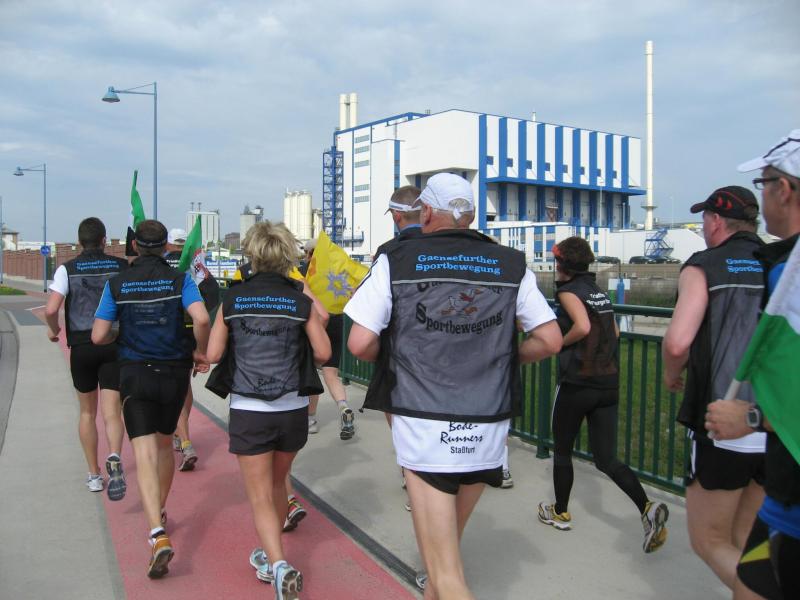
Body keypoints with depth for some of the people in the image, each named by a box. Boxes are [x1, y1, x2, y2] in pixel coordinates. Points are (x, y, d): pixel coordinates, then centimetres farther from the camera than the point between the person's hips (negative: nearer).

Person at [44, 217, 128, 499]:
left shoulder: (67, 269, -1)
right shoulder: (122, 266, 2)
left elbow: (51, 309, -12)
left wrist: (53, 329, 9)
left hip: (81, 347, 1)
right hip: (115, 346, 0)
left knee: (87, 412, 17)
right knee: (111, 413, -2)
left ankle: (94, 475, 23)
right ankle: (114, 458, -29)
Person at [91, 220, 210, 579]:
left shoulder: (117, 284, -1)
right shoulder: (179, 280, -4)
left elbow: (98, 336, -2)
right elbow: (201, 319, -20)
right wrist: (201, 351, -4)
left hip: (134, 374, -1)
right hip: (173, 372, 1)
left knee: (145, 453, -5)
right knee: (164, 444, 21)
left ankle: (159, 535, -20)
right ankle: (159, 512, 39)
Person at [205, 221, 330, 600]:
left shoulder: (232, 300, -2)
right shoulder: (301, 301, -3)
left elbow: (213, 354, -1)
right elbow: (323, 353, -4)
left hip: (248, 411, -2)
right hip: (293, 409, 2)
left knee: (261, 497, 6)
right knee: (277, 484, 23)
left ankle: (279, 565, -13)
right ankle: (268, 555, 40)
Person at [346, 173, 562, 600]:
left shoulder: (395, 263, -4)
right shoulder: (512, 265, 2)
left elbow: (360, 344, -10)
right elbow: (550, 341, 1)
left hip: (424, 427, -3)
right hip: (487, 430, 4)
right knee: (449, 540, 28)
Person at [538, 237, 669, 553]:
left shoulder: (569, 290, -9)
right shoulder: (598, 291, 13)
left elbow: (582, 326, -24)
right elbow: (614, 332, 18)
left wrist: (560, 343, -8)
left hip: (576, 381, -6)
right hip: (609, 381, 7)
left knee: (561, 450, 14)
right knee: (606, 459, 7)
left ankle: (560, 512, 27)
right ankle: (648, 508, -12)